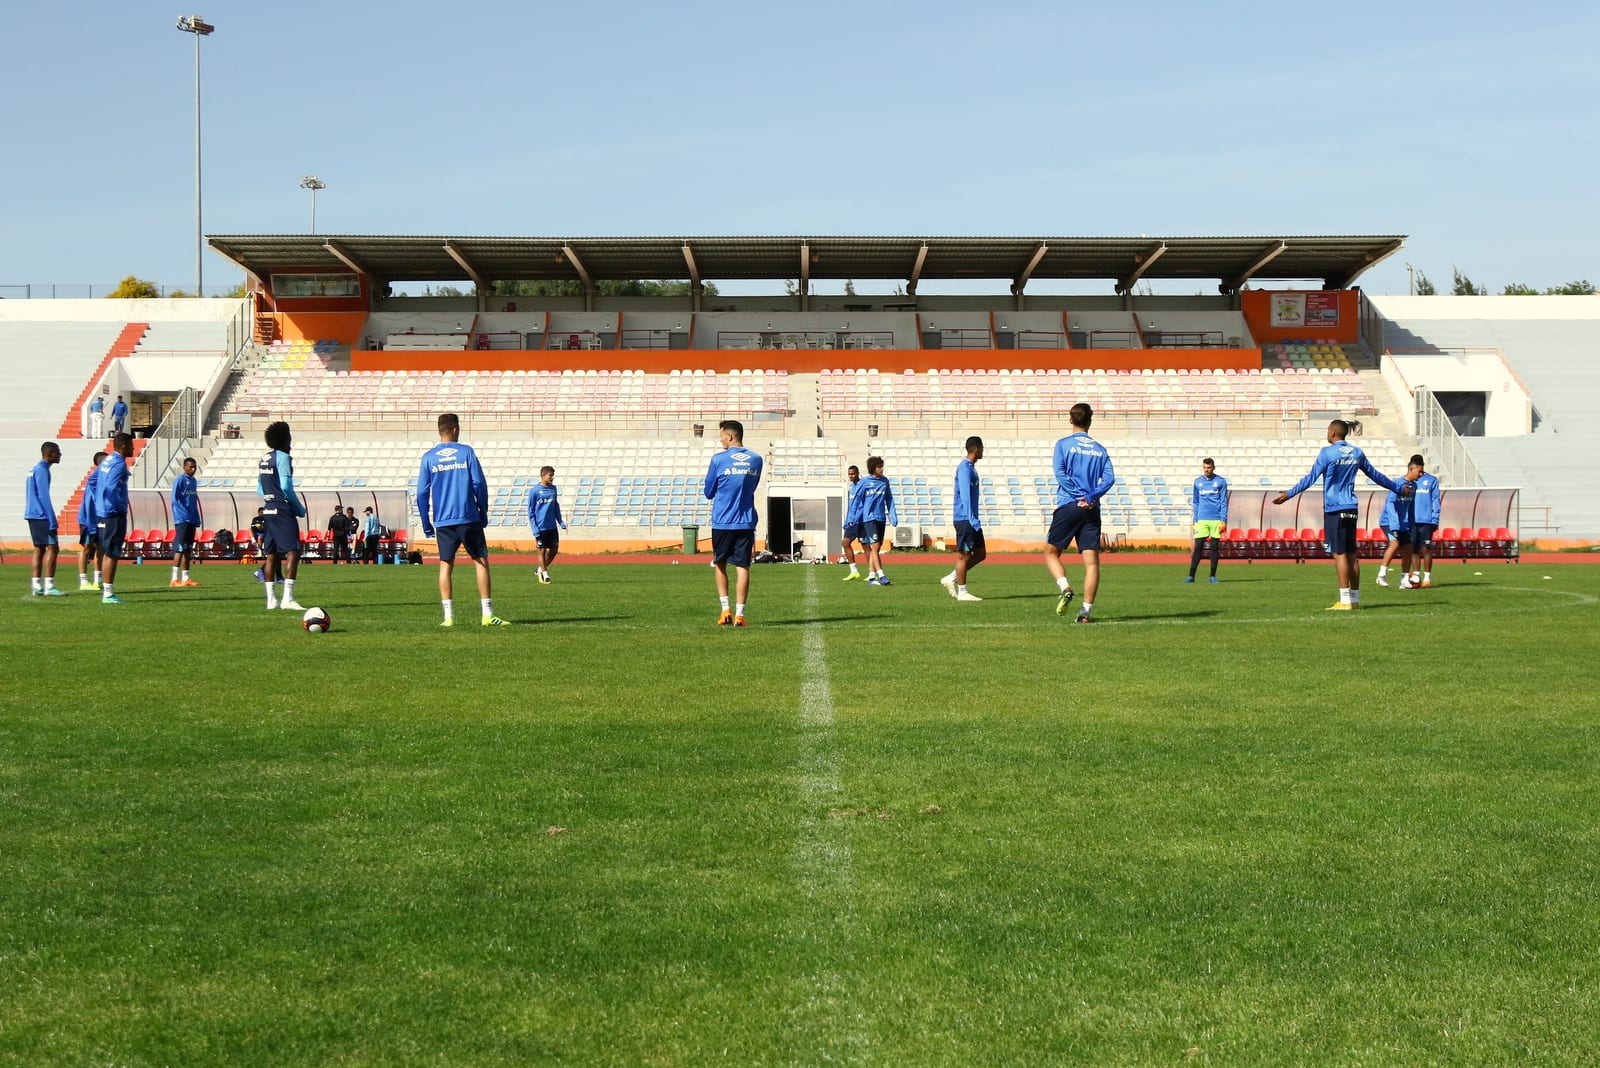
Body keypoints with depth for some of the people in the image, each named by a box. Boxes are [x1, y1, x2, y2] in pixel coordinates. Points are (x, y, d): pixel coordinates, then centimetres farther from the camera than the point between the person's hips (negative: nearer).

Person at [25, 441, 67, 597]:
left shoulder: (34, 469, 18)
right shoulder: (42, 470, -12)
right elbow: (44, 496, -18)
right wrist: (52, 520, -19)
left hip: (33, 515, 10)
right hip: (41, 516, -10)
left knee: (39, 548, 9)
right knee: (52, 548, -10)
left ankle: (36, 587, 8)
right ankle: (49, 586, -14)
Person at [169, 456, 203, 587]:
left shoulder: (194, 481, 16)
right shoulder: (179, 480, -7)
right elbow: (175, 500, -13)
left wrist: (197, 519, 13)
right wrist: (185, 515, -19)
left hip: (192, 521, 8)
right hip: (182, 520, -8)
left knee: (188, 550, 8)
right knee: (180, 549, -9)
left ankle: (185, 578, 12)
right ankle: (175, 579, -9)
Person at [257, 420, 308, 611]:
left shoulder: (263, 458, 14)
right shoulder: (283, 457, -10)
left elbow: (260, 489, 18)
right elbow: (286, 487, -16)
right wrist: (300, 508, -6)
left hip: (268, 511, 9)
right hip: (283, 511, -9)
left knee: (271, 555, 9)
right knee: (292, 552, -9)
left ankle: (271, 599, 11)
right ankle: (287, 598, -17)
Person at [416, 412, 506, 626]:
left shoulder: (428, 458, 5)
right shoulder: (466, 452, 0)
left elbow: (422, 494, 4)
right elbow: (479, 484, -4)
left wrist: (426, 524, 10)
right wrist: (483, 513, 6)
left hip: (442, 522, 2)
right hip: (469, 519, -2)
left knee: (446, 566, 6)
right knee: (481, 562, 3)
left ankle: (448, 616, 0)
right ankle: (487, 614, -1)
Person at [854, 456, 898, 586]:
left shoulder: (885, 481, 8)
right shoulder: (865, 482, -5)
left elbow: (889, 499, 11)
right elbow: (857, 500, 0)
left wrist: (893, 516, 3)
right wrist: (856, 519, -2)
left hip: (881, 518, 5)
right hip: (869, 518, -5)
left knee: (876, 548, 7)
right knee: (875, 547, -11)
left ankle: (871, 577, 11)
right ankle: (881, 576, -14)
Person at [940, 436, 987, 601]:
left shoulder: (971, 468, 18)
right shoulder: (964, 468, -13)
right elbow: (965, 495, -20)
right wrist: (972, 519, -25)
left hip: (971, 520, 10)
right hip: (964, 519, -10)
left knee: (981, 553, 11)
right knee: (964, 555, -3)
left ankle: (951, 579, 15)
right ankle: (962, 592, 3)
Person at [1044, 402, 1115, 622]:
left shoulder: (1064, 444, 3)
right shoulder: (1100, 449, 13)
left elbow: (1060, 474, -10)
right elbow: (1109, 478, -1)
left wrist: (1079, 497, -9)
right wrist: (1090, 497, -9)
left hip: (1068, 506, -3)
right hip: (1092, 510, 3)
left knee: (1051, 552, 10)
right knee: (1091, 561, 1)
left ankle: (1065, 588, -14)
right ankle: (1086, 610, -5)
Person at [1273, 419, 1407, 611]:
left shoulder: (1327, 452, -7)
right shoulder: (1357, 453, 12)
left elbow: (1311, 478, -11)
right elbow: (1375, 475, 22)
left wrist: (1289, 493, -9)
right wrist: (1398, 488, 36)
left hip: (1334, 509, -7)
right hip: (1351, 509, 7)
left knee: (1339, 553, -8)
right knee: (1351, 554, 10)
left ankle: (1346, 601, -12)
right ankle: (1355, 599, 13)